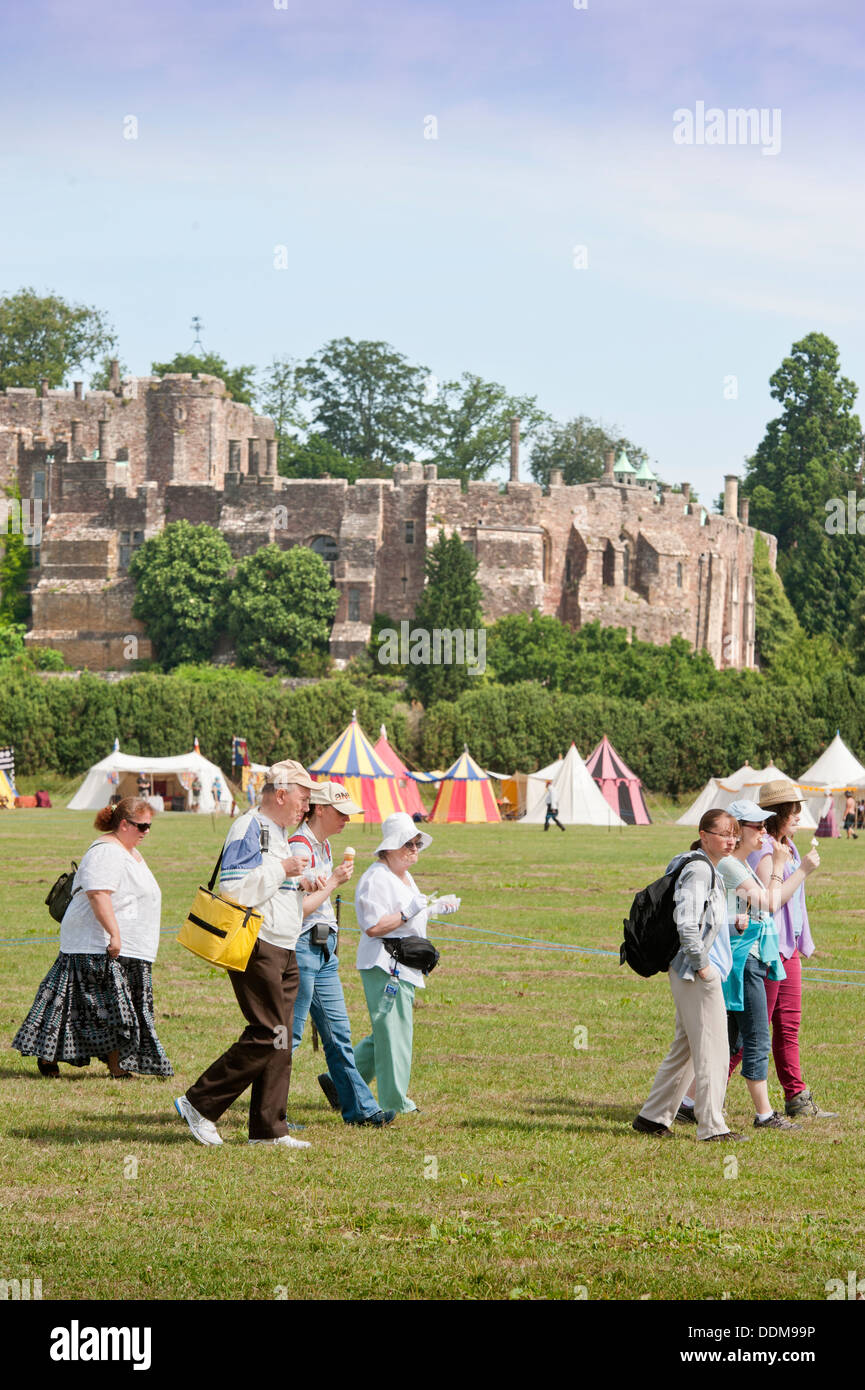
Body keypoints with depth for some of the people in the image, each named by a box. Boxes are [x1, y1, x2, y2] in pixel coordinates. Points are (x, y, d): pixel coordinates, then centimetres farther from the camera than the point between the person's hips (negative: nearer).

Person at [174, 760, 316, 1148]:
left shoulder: (279, 834, 21)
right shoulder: (248, 829, -11)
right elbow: (234, 888, -21)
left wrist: (301, 885, 15)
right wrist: (281, 871, -16)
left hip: (283, 949, 10)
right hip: (256, 946, -10)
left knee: (279, 1041, 6)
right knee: (268, 1035, -13)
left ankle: (268, 1127, 9)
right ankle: (200, 1104, -6)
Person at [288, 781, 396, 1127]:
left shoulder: (323, 845, 15)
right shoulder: (299, 846, -14)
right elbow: (298, 908, -20)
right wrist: (335, 882, -14)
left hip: (324, 950, 9)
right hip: (301, 947, -9)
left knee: (338, 1033, 9)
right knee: (290, 1033, -5)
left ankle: (360, 1107, 12)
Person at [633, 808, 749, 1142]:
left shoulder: (709, 870, 16)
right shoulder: (699, 870, -17)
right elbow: (685, 922, -26)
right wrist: (701, 963, -20)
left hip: (687, 973, 11)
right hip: (696, 975, -11)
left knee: (684, 1047, 16)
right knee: (711, 1050, -6)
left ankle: (652, 1117, 22)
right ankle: (712, 1126, -2)